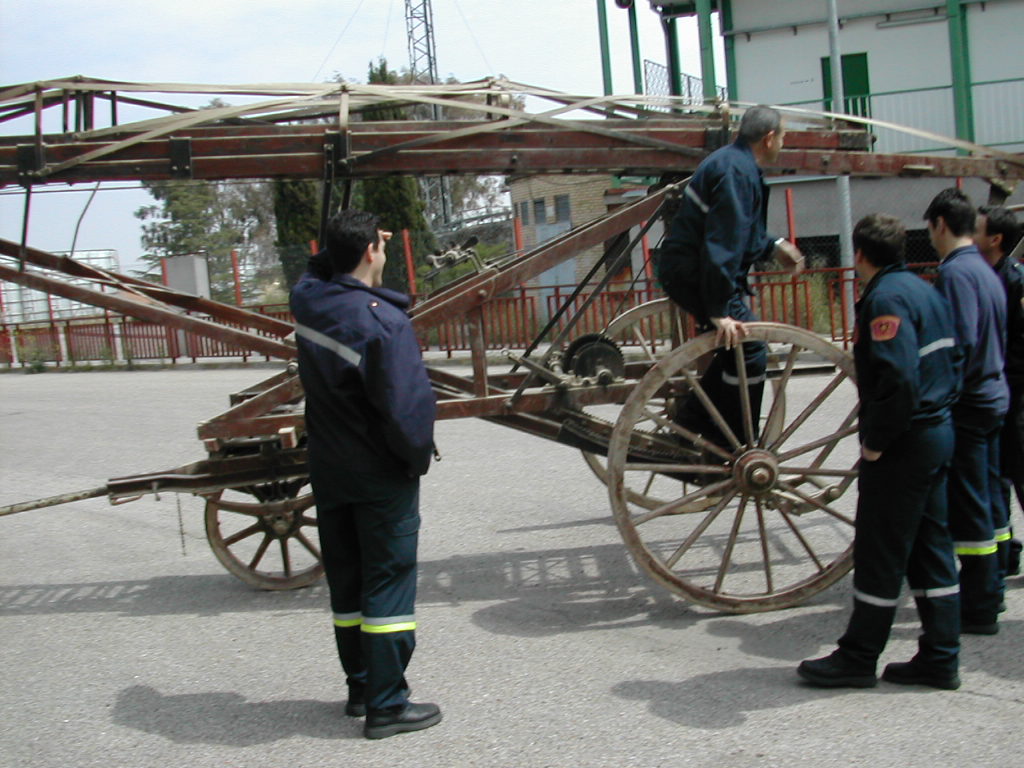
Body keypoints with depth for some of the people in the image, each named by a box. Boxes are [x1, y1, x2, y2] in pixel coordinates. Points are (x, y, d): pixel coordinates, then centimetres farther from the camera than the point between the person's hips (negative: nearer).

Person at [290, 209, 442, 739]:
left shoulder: (307, 301, -2)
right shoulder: (382, 321, -23)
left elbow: (320, 270, 24)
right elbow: (406, 403, -24)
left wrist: (347, 241, 12)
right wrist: (418, 456, -8)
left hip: (328, 471, 7)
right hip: (382, 476, -7)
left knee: (346, 581, 16)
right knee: (388, 582, 1)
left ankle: (360, 687, 27)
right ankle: (387, 704, 5)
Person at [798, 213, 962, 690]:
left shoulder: (886, 298, -17)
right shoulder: (924, 290, 14)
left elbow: (898, 378, -27)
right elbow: (953, 360, 19)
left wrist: (876, 441, -19)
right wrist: (941, 405, 17)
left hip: (905, 442, -10)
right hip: (939, 433, 10)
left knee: (879, 553, -1)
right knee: (930, 548, 13)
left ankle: (858, 659, 9)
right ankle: (940, 659, 19)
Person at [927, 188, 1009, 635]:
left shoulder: (955, 271, -17)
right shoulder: (986, 270, 13)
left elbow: (962, 342, -25)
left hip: (967, 404, -10)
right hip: (993, 396, 10)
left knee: (968, 509, -3)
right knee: (987, 500, 17)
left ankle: (979, 611, 3)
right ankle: (990, 591, 28)